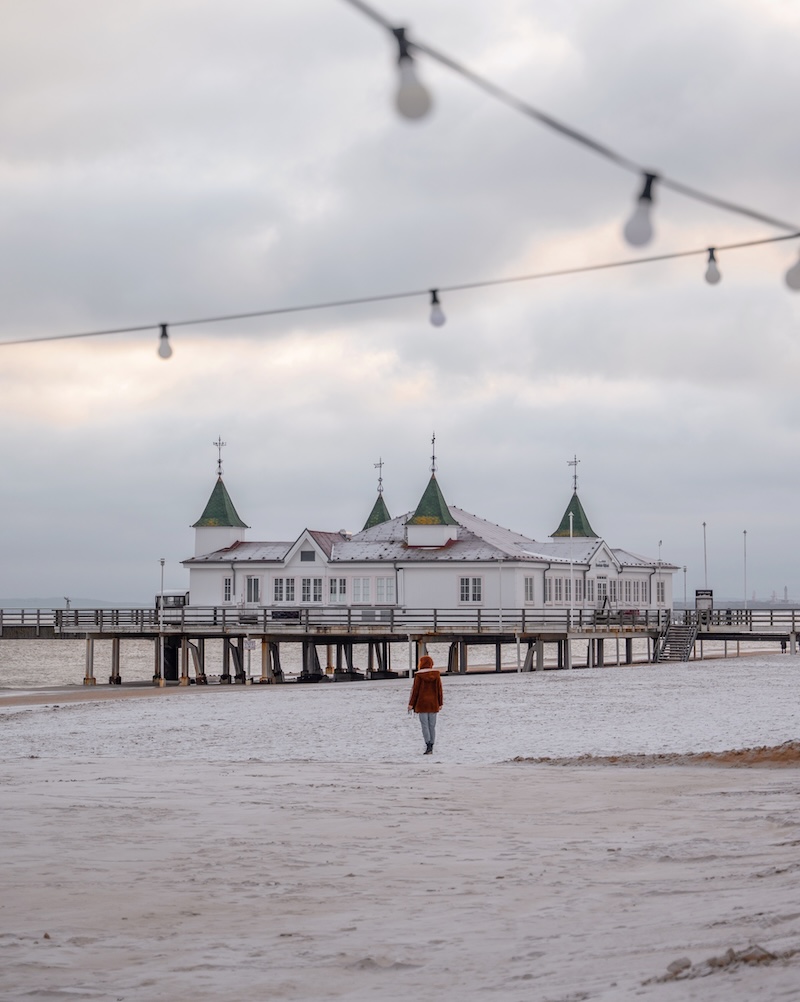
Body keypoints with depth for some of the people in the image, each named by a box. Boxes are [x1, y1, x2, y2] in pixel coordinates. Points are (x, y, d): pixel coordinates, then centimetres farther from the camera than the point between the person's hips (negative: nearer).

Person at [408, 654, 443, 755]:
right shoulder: (436, 674, 1)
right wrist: (440, 703, 11)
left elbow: (415, 690, -7)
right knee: (432, 726, 9)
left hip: (422, 704, -3)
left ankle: (428, 746, -16)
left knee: (425, 725, -3)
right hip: (433, 704, 3)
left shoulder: (419, 675, -9)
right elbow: (439, 689, 4)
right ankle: (431, 747, 11)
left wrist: (411, 704, -1)